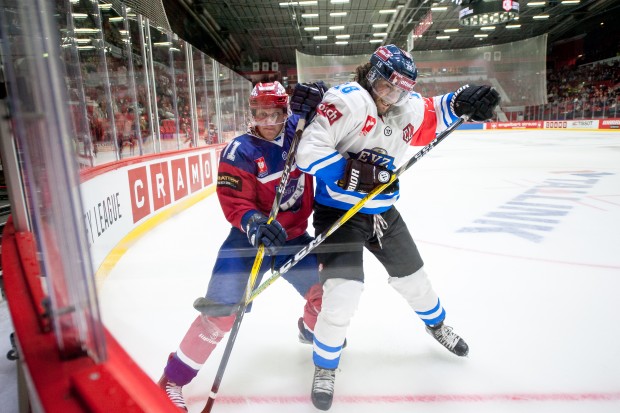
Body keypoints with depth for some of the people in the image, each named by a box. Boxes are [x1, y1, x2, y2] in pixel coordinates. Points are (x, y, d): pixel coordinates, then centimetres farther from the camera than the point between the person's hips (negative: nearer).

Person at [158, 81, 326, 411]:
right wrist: (255, 223, -37)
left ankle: (312, 329, 46)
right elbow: (233, 201, -19)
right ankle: (173, 379, 6)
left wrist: (312, 104, -13)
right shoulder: (240, 151, -15)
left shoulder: (298, 130, -3)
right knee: (221, 309, -11)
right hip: (250, 237, -5)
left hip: (293, 235, 5)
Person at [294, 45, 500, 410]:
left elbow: (432, 112, 19)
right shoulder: (348, 100, -19)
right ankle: (325, 366, 12)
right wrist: (352, 173, -31)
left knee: (413, 277, 19)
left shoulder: (407, 107, 2)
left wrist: (463, 101, -1)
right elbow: (309, 151, -25)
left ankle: (438, 325, 52)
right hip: (338, 211, -6)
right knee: (344, 293, -16)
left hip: (382, 211, 7)